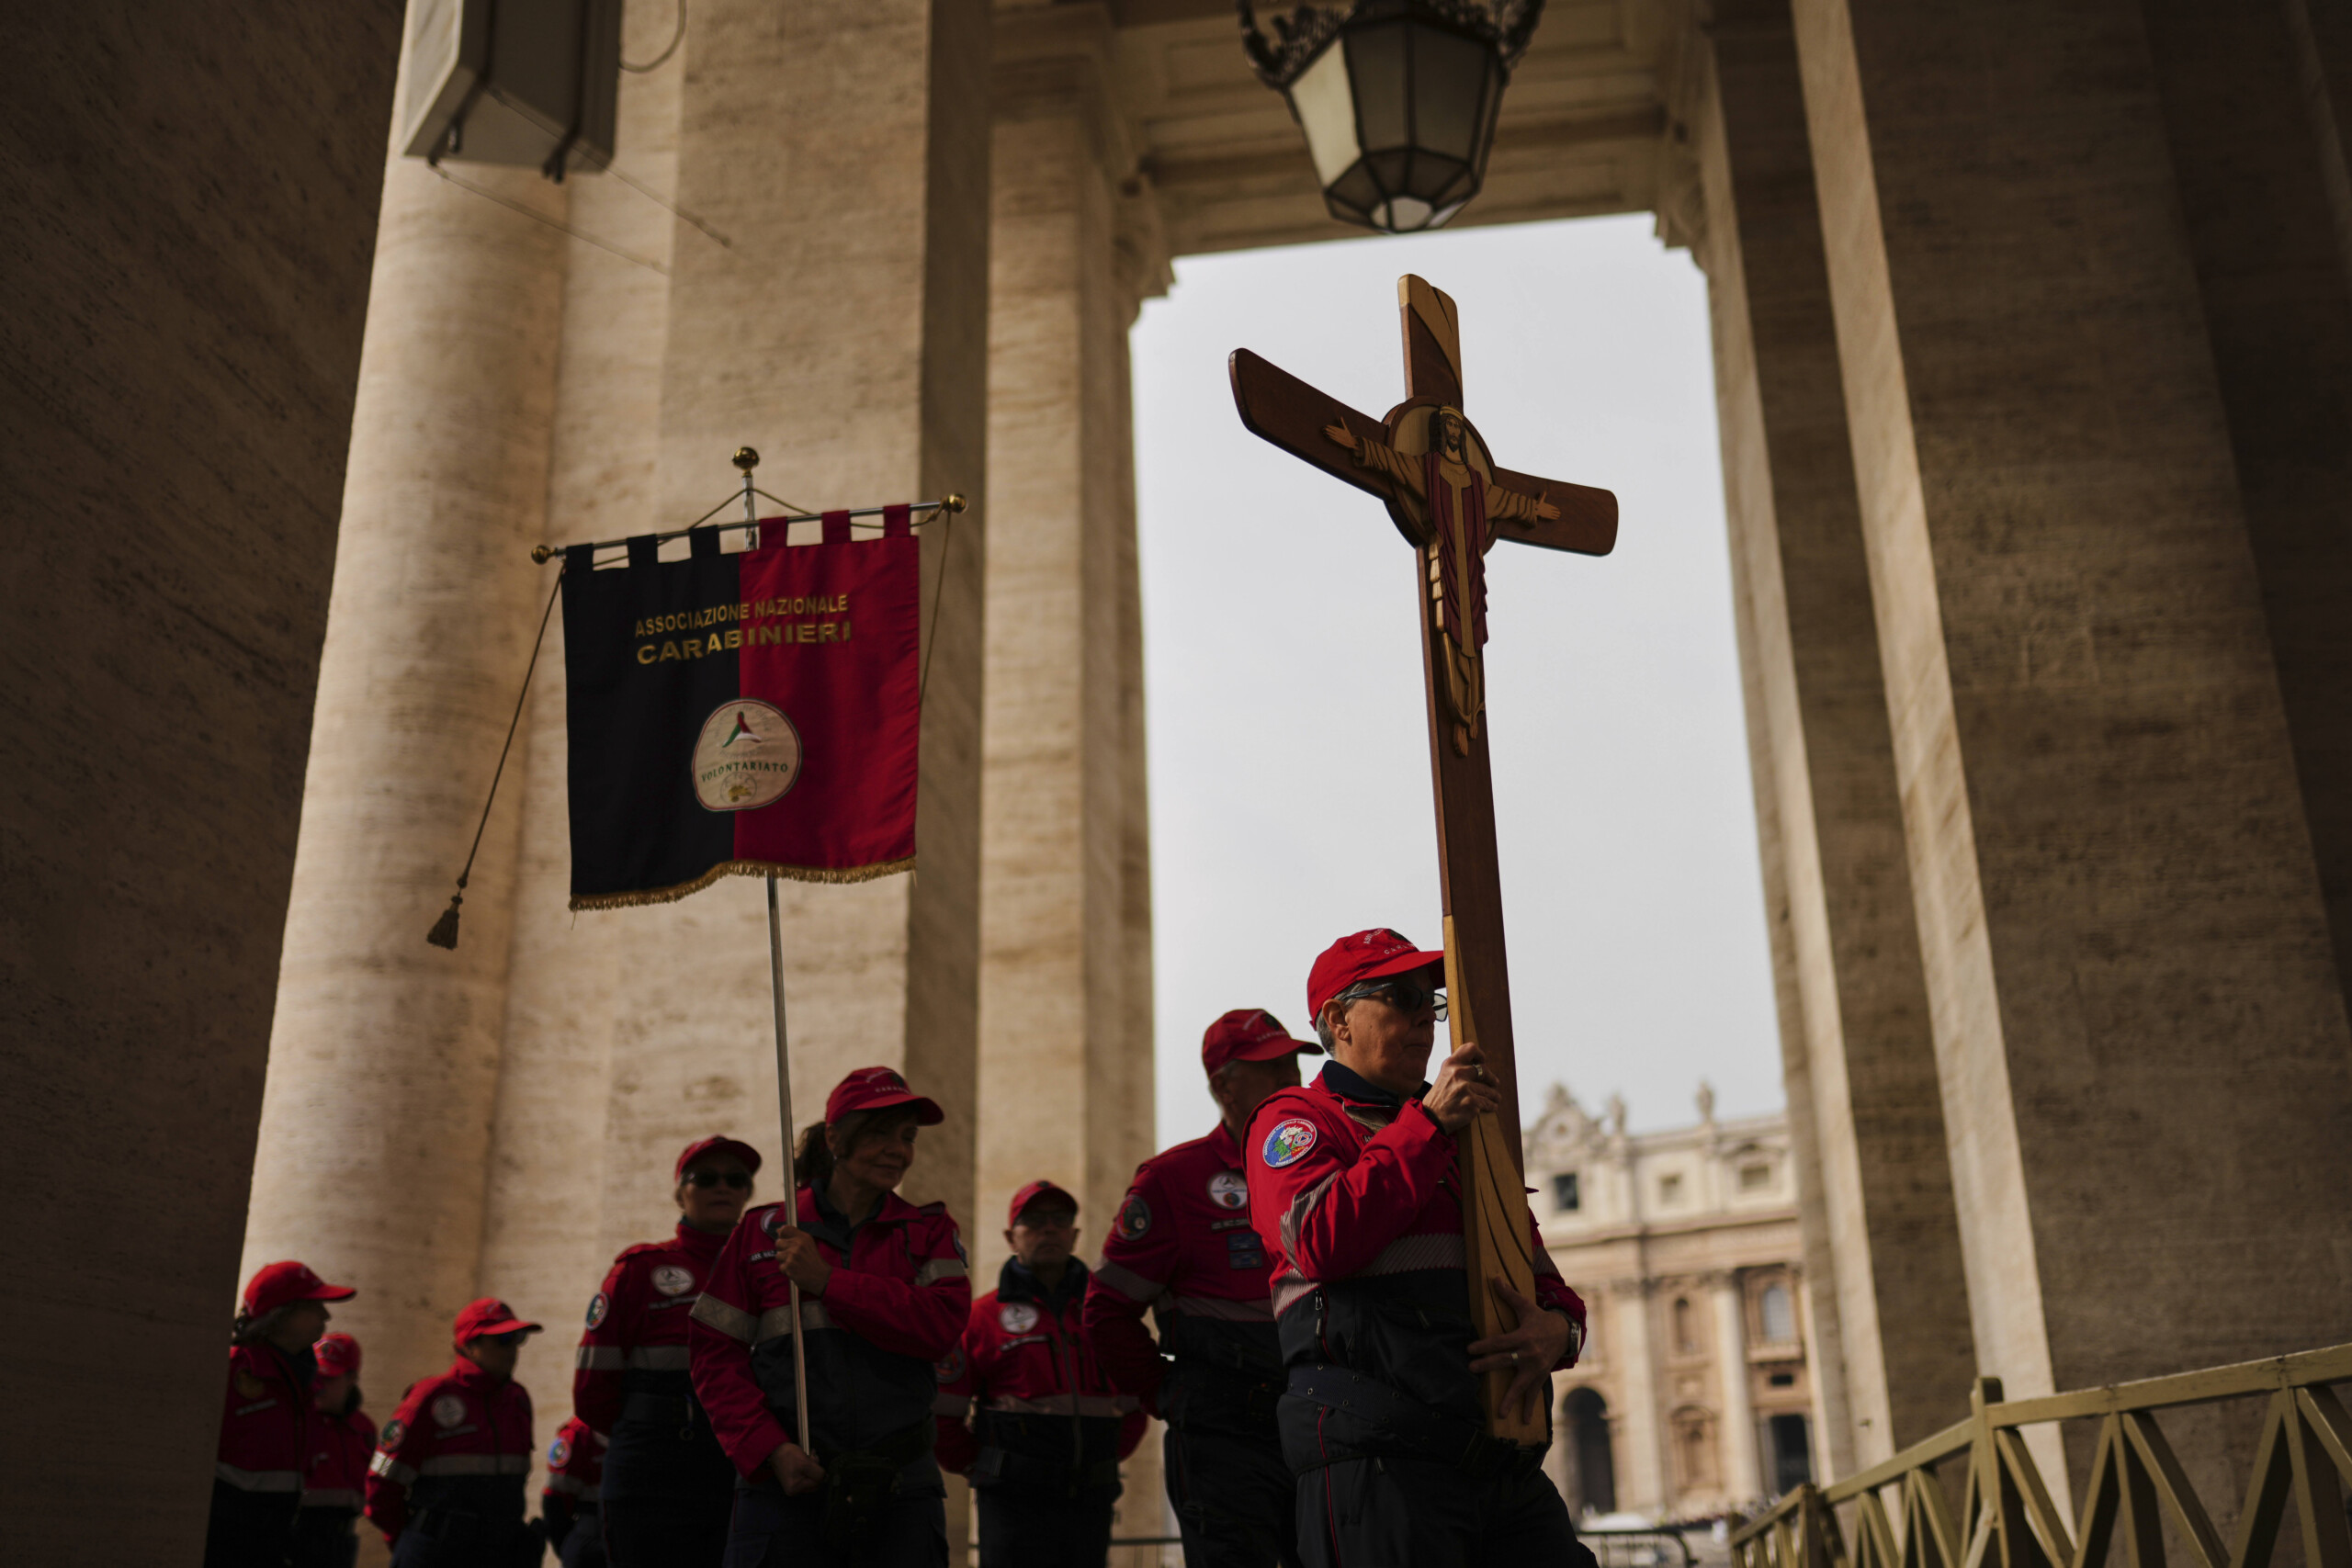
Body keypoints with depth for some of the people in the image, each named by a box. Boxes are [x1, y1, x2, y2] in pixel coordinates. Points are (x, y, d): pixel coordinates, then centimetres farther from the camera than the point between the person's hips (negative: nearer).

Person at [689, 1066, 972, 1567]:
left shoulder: (929, 1232, 10)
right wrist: (771, 1449, -9)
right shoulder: (763, 1232, 7)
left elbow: (942, 1325, -8)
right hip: (787, 1488, -1)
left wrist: (827, 1280, -10)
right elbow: (716, 1357, 4)